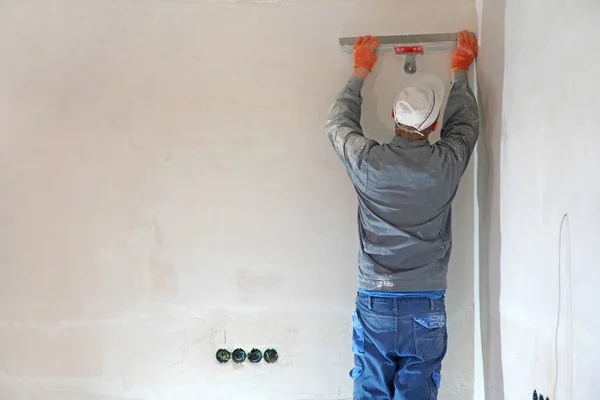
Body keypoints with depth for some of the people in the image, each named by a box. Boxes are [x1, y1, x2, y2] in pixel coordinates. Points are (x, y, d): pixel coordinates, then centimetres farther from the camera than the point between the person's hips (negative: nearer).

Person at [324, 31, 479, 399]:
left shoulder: (367, 161, -9)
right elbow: (466, 121, 16)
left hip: (375, 303, 0)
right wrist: (460, 71, 32)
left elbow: (339, 123, 13)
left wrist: (361, 70, 25)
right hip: (427, 305, 1)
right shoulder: (448, 162, -7)